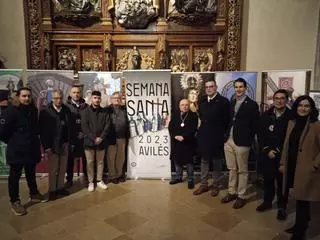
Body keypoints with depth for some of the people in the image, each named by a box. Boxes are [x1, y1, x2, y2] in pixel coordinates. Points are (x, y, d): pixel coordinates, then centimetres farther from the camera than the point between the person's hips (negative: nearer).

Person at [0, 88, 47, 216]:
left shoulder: (33, 110, 4)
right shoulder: (11, 111, -16)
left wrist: (34, 140, 9)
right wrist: (12, 142, -6)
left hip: (31, 148, 6)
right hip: (17, 150, -6)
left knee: (31, 173, 21)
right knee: (15, 176, 6)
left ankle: (34, 194, 37)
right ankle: (15, 202, 19)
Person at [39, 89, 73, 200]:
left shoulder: (66, 110, 1)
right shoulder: (45, 112, -8)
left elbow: (70, 127, 5)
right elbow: (43, 131, -9)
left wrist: (71, 142, 3)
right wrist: (46, 147, -12)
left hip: (64, 144, 3)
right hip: (52, 145, -3)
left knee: (62, 168, 11)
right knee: (53, 169, 6)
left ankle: (60, 187, 25)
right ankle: (52, 190, 19)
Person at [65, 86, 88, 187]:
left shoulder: (85, 106, 4)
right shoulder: (66, 106, 0)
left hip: (84, 136, 1)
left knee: (85, 157, 8)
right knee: (70, 158, 8)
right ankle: (69, 179, 20)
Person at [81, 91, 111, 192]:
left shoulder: (105, 112, 5)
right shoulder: (86, 112, 0)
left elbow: (107, 126, 0)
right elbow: (84, 127, -7)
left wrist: (101, 138, -10)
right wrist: (93, 138, -14)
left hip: (101, 142, 2)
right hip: (89, 141, -2)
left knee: (100, 162, 11)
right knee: (90, 162, 5)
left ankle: (99, 180, 23)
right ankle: (90, 182, 17)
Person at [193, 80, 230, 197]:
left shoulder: (223, 101, -9)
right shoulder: (202, 101, 7)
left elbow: (227, 120, -8)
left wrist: (224, 134, -7)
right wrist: (202, 128, 7)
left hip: (216, 137, -5)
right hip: (203, 136, 5)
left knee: (217, 162, 9)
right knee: (204, 161, 14)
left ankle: (216, 186, 23)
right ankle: (204, 184, 26)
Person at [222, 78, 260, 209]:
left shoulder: (252, 104, -6)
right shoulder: (232, 103, 12)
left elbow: (255, 125, -6)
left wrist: (249, 140, -9)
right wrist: (225, 136, 5)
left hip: (242, 142, -5)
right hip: (229, 140, 6)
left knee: (242, 170, 7)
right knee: (232, 169, 16)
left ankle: (241, 196, 19)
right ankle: (232, 192, 28)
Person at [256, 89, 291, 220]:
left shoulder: (291, 116, -7)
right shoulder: (266, 115, 4)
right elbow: (260, 135, 3)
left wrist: (278, 151, -11)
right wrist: (267, 150, -7)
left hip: (283, 156, -3)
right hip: (267, 154, 3)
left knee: (282, 182, 9)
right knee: (267, 179, 15)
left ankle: (282, 207, 25)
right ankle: (267, 201, 33)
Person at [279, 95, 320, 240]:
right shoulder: (292, 123, 8)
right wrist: (283, 163, 10)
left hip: (306, 170, -5)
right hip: (292, 167, 5)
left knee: (302, 200, 2)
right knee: (299, 199, 14)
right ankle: (300, 225, 32)